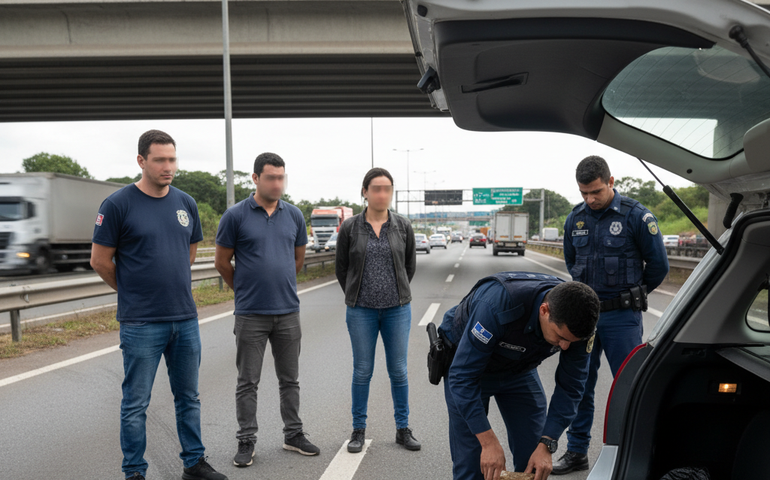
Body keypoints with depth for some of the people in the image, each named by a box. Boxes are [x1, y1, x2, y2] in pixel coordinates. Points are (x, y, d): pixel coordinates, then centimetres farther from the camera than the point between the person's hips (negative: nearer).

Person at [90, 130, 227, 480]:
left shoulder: (186, 203, 7)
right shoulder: (118, 204, -9)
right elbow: (100, 261, -3)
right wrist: (133, 292, 7)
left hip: (186, 319, 5)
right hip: (141, 324, -5)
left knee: (188, 398, 15)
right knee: (136, 404, 6)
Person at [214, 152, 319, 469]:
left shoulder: (294, 215, 5)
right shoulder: (236, 215, -7)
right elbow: (222, 262, 2)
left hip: (288, 311, 3)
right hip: (251, 313, -3)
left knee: (289, 379, 13)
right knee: (248, 382, 6)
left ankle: (294, 434, 26)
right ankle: (246, 441, 18)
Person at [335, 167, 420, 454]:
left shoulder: (403, 227, 1)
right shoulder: (350, 228, -3)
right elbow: (341, 268, 7)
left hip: (397, 310, 1)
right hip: (361, 311, -1)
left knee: (398, 371, 7)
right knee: (362, 371, 6)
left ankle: (403, 429, 20)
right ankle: (358, 430, 20)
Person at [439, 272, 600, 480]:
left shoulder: (576, 320, -26)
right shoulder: (498, 305, -42)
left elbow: (570, 386, -14)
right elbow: (463, 377, -35)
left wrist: (547, 445, -22)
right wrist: (489, 442, -35)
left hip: (519, 367, 4)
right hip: (466, 362, -4)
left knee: (535, 462, 1)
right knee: (471, 463, -8)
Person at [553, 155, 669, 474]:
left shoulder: (635, 215, -10)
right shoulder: (576, 218, 5)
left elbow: (658, 265, -1)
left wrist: (631, 295, 11)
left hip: (622, 317, -4)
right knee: (579, 384, 10)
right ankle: (577, 452, 22)